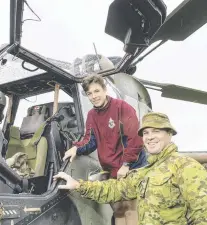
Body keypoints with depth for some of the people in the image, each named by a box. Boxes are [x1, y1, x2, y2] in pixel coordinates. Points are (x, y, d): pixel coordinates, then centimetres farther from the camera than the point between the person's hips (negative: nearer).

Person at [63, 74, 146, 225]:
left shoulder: (122, 107, -14)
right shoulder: (91, 115, 9)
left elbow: (135, 138, -19)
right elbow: (91, 140, 9)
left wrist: (126, 164, -20)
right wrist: (77, 148, -12)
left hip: (131, 168, -7)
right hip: (111, 171, 7)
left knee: (130, 209, -4)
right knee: (117, 209, 16)